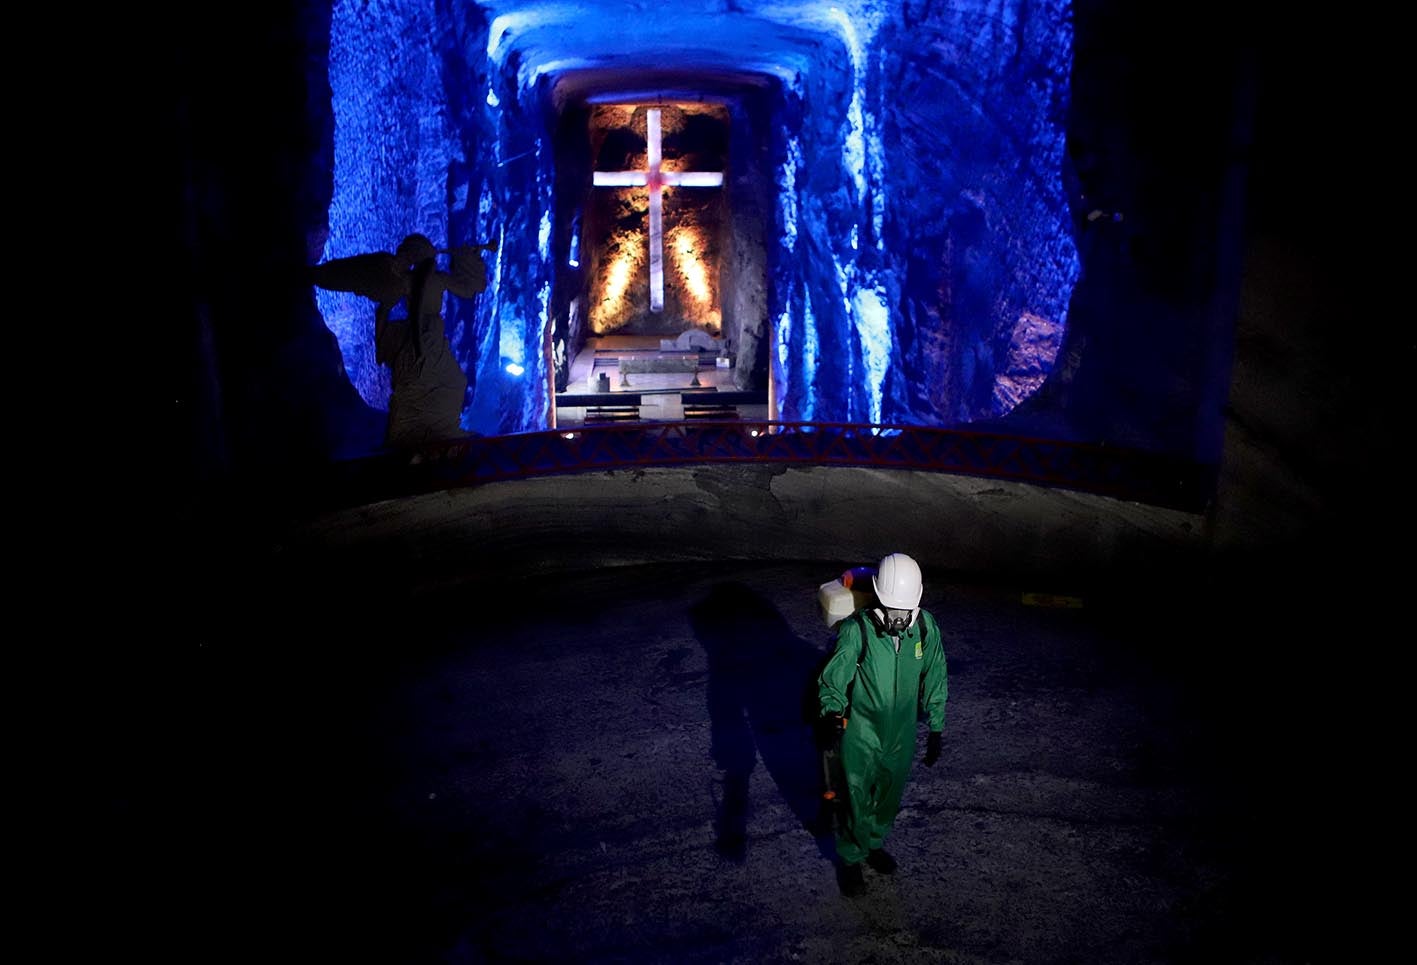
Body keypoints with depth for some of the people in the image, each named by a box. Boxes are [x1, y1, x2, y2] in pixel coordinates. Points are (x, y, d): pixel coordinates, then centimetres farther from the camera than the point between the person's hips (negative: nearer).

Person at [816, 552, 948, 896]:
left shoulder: (926, 627, -13)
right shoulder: (857, 630, -24)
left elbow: (935, 680, 1)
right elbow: (832, 679, -15)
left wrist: (935, 730, 6)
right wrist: (831, 712, -35)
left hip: (902, 732, 4)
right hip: (861, 730, -4)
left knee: (890, 794, 22)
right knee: (858, 798, 5)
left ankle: (874, 843, 49)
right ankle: (850, 858, 31)